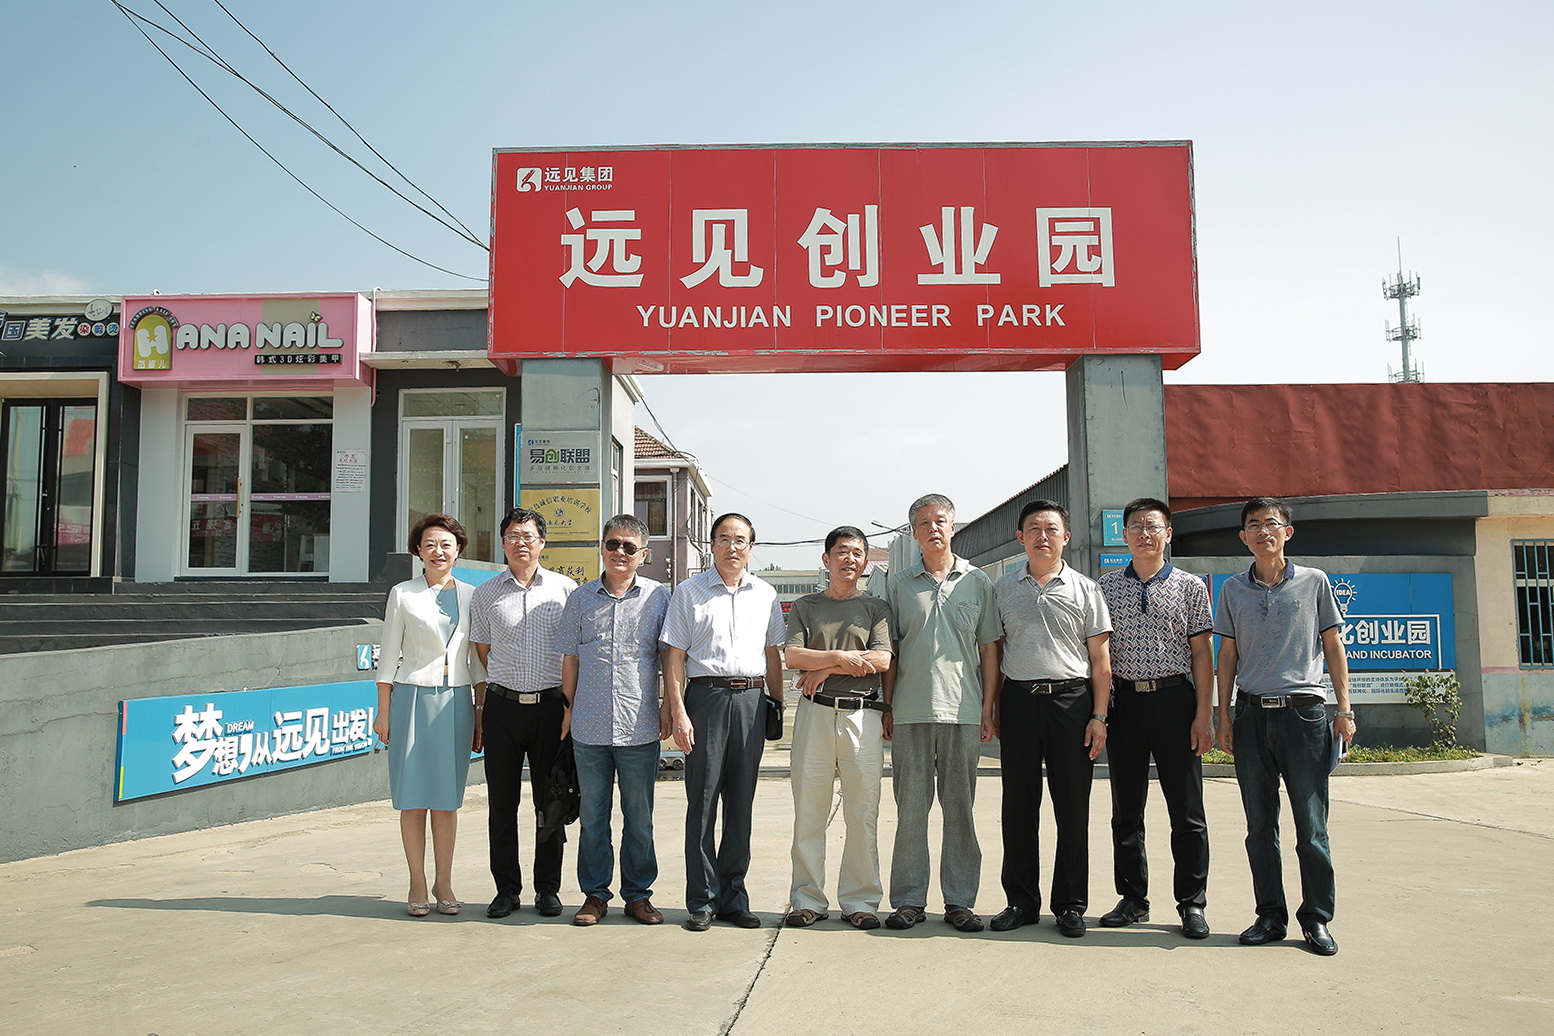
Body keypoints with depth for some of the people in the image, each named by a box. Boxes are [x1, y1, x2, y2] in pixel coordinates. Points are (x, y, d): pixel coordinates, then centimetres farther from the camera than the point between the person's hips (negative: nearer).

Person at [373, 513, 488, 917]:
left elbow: (477, 660, 11)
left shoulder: (470, 596, 9)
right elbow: (388, 656, 4)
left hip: (456, 701, 2)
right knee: (414, 797, 1)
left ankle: (444, 883, 16)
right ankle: (417, 884, 12)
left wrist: (481, 711, 7)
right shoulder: (403, 595, 3)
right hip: (413, 697, -2)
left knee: (447, 797, 6)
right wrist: (383, 712, 0)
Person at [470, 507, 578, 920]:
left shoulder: (565, 589, 4)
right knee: (501, 802, 5)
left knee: (550, 801, 5)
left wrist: (572, 703, 6)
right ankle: (506, 889, 17)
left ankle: (548, 889, 16)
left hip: (550, 704, -1)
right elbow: (482, 651, 14)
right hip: (502, 705, 1)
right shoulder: (486, 594, 8)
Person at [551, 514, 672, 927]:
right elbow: (570, 659, 13)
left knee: (639, 818, 8)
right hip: (589, 726, 2)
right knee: (592, 816, 9)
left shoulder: (658, 596, 3)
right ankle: (595, 894, 22)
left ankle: (638, 893, 22)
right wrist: (568, 708, 9)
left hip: (640, 727, -1)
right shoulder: (581, 598, 8)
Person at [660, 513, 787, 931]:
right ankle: (702, 900, 10)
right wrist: (678, 712, -8)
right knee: (702, 803, 0)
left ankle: (733, 897, 17)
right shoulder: (689, 591, 5)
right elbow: (675, 655, 1)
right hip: (705, 696, -3)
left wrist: (778, 705, 10)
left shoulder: (765, 594, 14)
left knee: (741, 805, 7)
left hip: (751, 699, 3)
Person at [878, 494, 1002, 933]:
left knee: (960, 807, 6)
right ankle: (909, 899, 13)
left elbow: (989, 649, 9)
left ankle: (960, 901, 15)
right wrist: (886, 706, 3)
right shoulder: (898, 583, 9)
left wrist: (988, 707, 2)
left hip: (963, 711, 0)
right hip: (910, 712, 0)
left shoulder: (977, 581, 9)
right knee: (910, 808, 3)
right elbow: (889, 650, 10)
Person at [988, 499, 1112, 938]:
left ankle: (1070, 904, 15)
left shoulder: (1084, 589, 6)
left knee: (1073, 807, 2)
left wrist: (1099, 716, -3)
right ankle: (1021, 901, 17)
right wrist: (992, 706, 5)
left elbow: (1100, 659, 5)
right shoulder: (1003, 589, 11)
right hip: (1018, 700, 2)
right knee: (1018, 804, 5)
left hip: (1071, 699, -1)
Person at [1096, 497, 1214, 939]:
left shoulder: (1190, 586, 4)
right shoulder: (1105, 586, 8)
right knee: (1126, 809, 8)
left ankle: (1192, 903, 14)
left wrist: (1203, 715, -5)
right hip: (1124, 701, 2)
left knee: (1187, 811, 2)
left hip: (1175, 700, -2)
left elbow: (1202, 653, 2)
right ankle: (1133, 899, 20)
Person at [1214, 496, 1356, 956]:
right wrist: (1223, 716, 6)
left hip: (1303, 711, -2)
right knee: (1260, 825, 7)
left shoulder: (1314, 582, 6)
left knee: (1311, 823, 1)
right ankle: (1271, 915, 17)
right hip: (1252, 714, 2)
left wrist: (1344, 708, 1)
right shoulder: (1233, 590, 10)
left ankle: (1317, 919, 13)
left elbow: (1333, 646, 8)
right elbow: (1227, 655, 12)